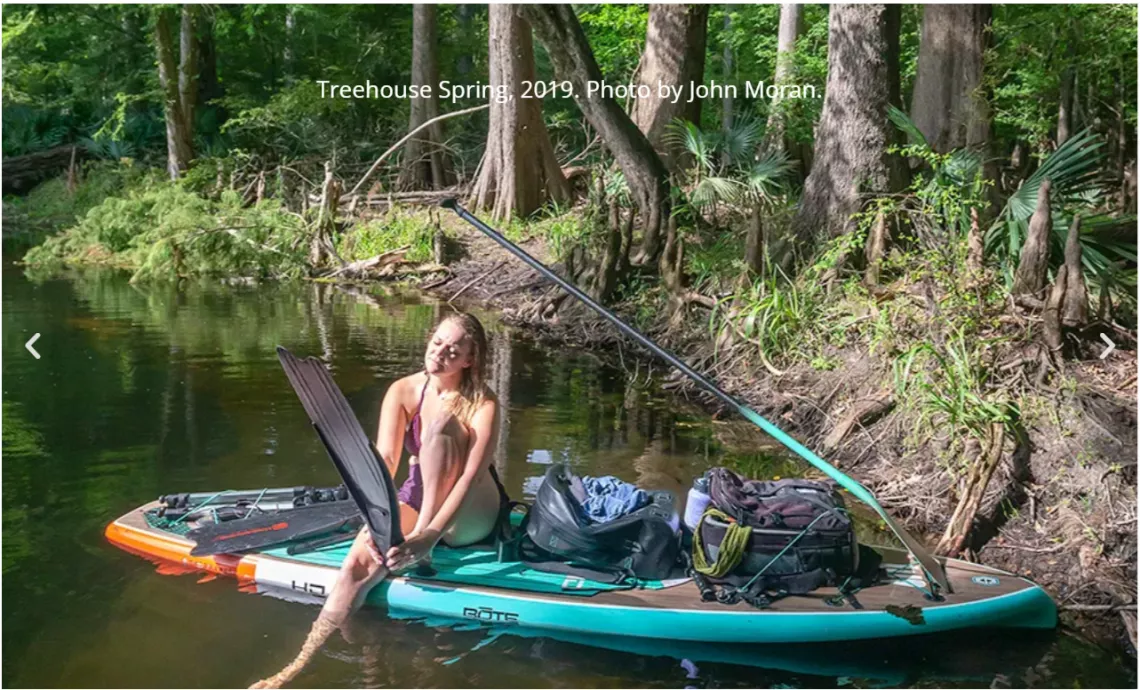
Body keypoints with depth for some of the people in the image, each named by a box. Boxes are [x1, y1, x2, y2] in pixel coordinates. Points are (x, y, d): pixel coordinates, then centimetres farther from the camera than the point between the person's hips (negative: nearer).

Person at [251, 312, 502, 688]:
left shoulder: (483, 404, -16)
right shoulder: (403, 391, -6)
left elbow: (471, 475, -28)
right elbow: (384, 459, -19)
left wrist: (428, 536, -43)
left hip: (467, 518, -3)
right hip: (414, 504, 3)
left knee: (442, 419, -30)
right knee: (360, 562, -30)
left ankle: (423, 552, -28)